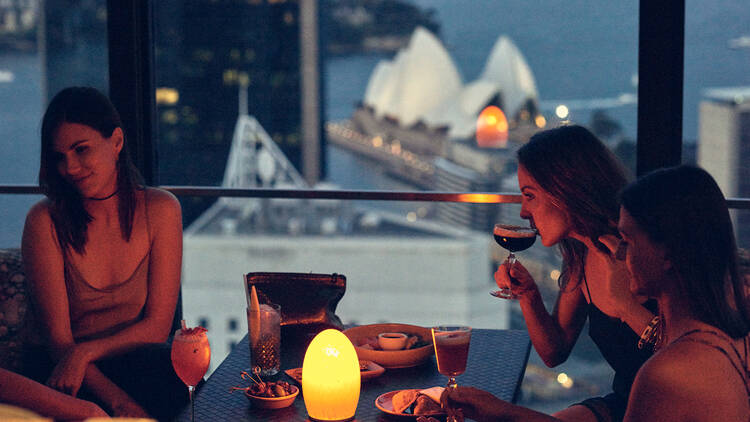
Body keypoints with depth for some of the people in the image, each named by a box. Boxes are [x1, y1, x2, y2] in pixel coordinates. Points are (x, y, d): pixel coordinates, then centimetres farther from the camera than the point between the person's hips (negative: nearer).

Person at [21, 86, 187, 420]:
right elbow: (58, 339, -9)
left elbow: (157, 326, 0)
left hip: (144, 367, 3)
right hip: (75, 379, -3)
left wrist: (86, 352, -18)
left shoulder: (160, 209, 1)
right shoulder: (45, 221, -6)